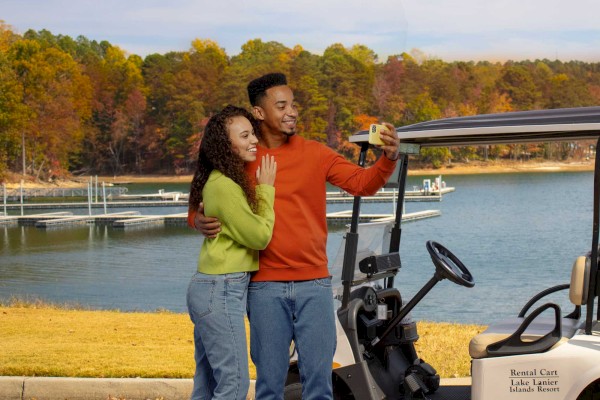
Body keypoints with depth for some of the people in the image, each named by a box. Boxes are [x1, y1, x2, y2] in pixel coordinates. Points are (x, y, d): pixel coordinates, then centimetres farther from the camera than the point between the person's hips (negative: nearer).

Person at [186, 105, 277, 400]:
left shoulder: (221, 181, 14)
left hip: (214, 289, 10)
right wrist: (266, 189, -3)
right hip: (221, 291, -10)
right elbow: (260, 236, -12)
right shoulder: (224, 186, -16)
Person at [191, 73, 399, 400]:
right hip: (265, 287, 0)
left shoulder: (314, 153, 4)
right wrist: (199, 220, -11)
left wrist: (388, 159, -24)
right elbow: (203, 202, 12)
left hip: (314, 285, 1)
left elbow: (362, 183, -5)